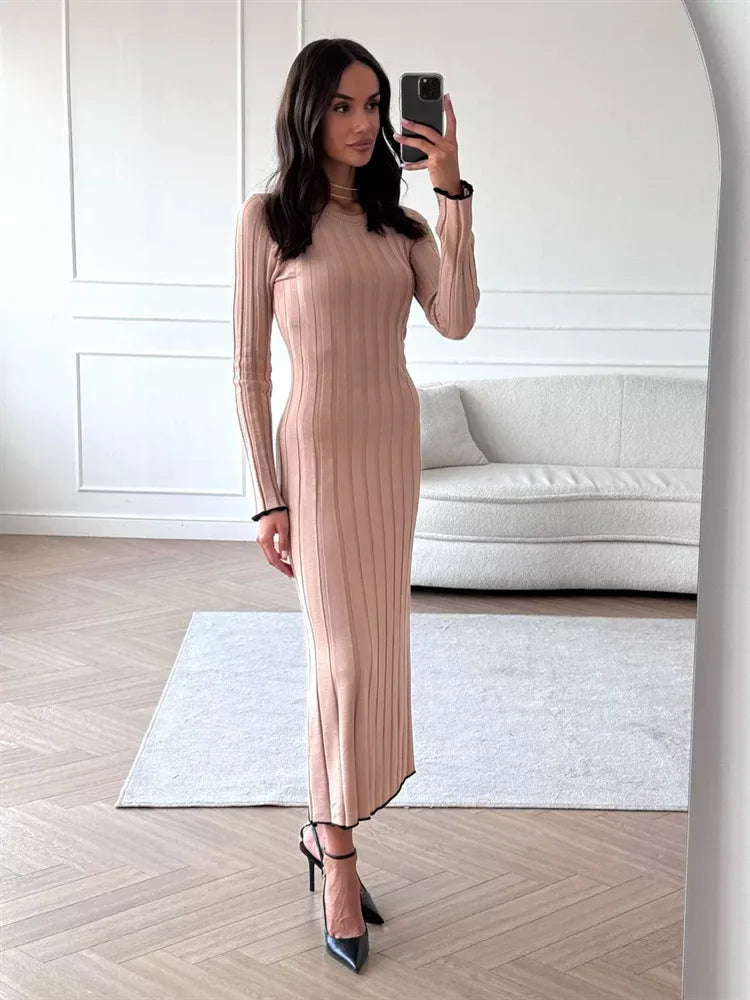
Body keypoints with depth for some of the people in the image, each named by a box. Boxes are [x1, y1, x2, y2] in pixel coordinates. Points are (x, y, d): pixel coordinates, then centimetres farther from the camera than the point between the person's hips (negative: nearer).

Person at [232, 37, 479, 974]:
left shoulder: (401, 222, 7)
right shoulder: (268, 218, -6)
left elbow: (455, 320, -8)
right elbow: (249, 364, -6)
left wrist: (452, 195, -14)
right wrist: (268, 496, -9)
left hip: (395, 445, 5)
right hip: (320, 448, -5)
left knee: (373, 643, 9)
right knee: (344, 651, -5)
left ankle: (326, 825, 24)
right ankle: (338, 855, 8)